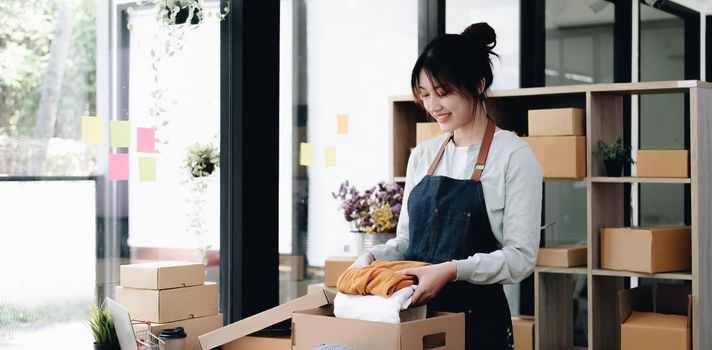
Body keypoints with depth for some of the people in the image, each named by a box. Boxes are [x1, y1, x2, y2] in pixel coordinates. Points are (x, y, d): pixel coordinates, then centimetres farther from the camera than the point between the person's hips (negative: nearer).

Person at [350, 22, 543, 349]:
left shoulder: (513, 156, -9)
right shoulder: (422, 155, 8)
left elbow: (521, 257, -14)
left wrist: (453, 269, -26)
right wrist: (372, 256, -6)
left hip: (478, 320, -5)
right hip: (416, 314, 5)